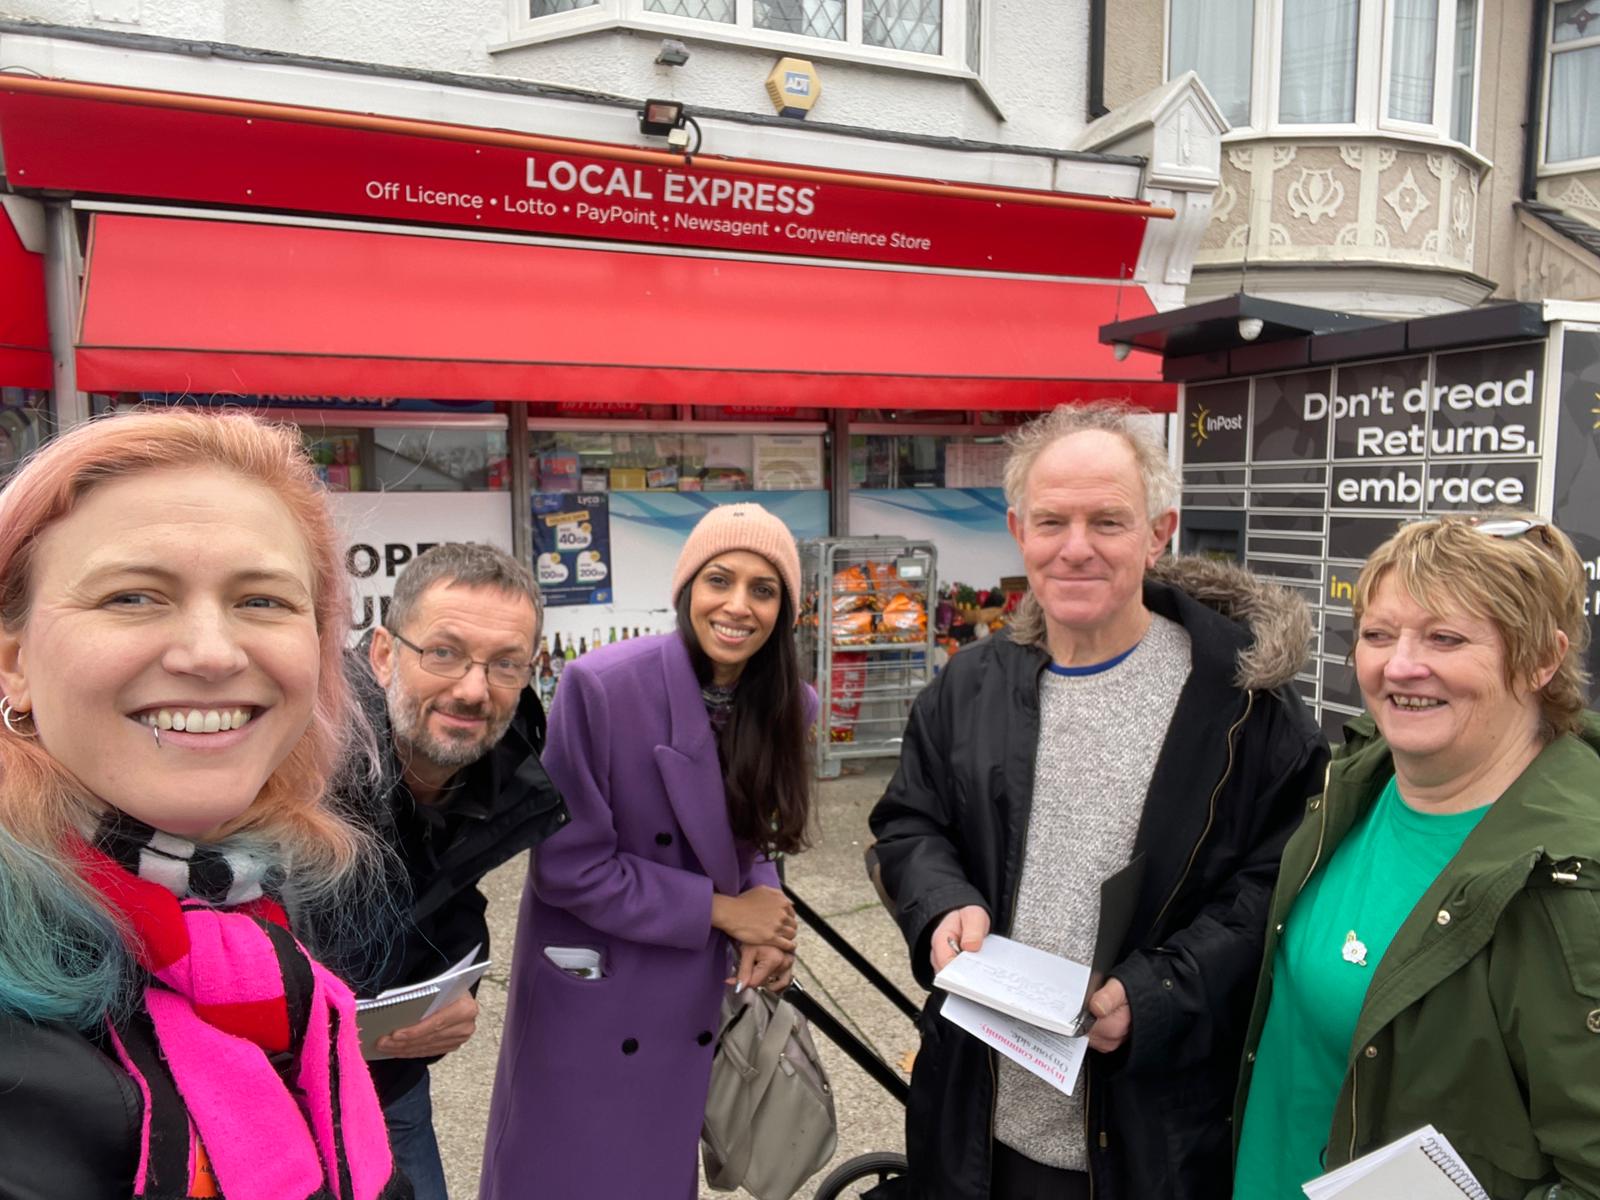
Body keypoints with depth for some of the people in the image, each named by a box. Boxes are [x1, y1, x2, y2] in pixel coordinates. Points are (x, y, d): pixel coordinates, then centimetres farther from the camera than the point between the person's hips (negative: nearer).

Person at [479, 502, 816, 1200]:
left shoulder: (785, 704, -7)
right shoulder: (602, 686, -24)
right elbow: (567, 865, -19)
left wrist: (764, 907, -14)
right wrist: (720, 909, -17)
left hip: (699, 999, 5)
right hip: (592, 1000, -4)